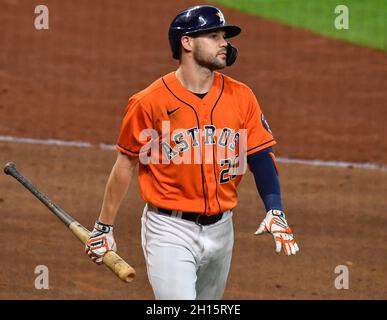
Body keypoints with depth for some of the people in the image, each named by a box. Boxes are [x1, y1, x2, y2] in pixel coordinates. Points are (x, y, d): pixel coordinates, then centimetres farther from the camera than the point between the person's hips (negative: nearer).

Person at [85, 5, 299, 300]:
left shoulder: (241, 97, 2)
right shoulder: (150, 102, -9)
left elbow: (261, 156, 3)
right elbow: (125, 165, 0)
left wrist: (275, 211, -13)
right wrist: (104, 227, 4)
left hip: (221, 228, 5)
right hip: (169, 230, -5)